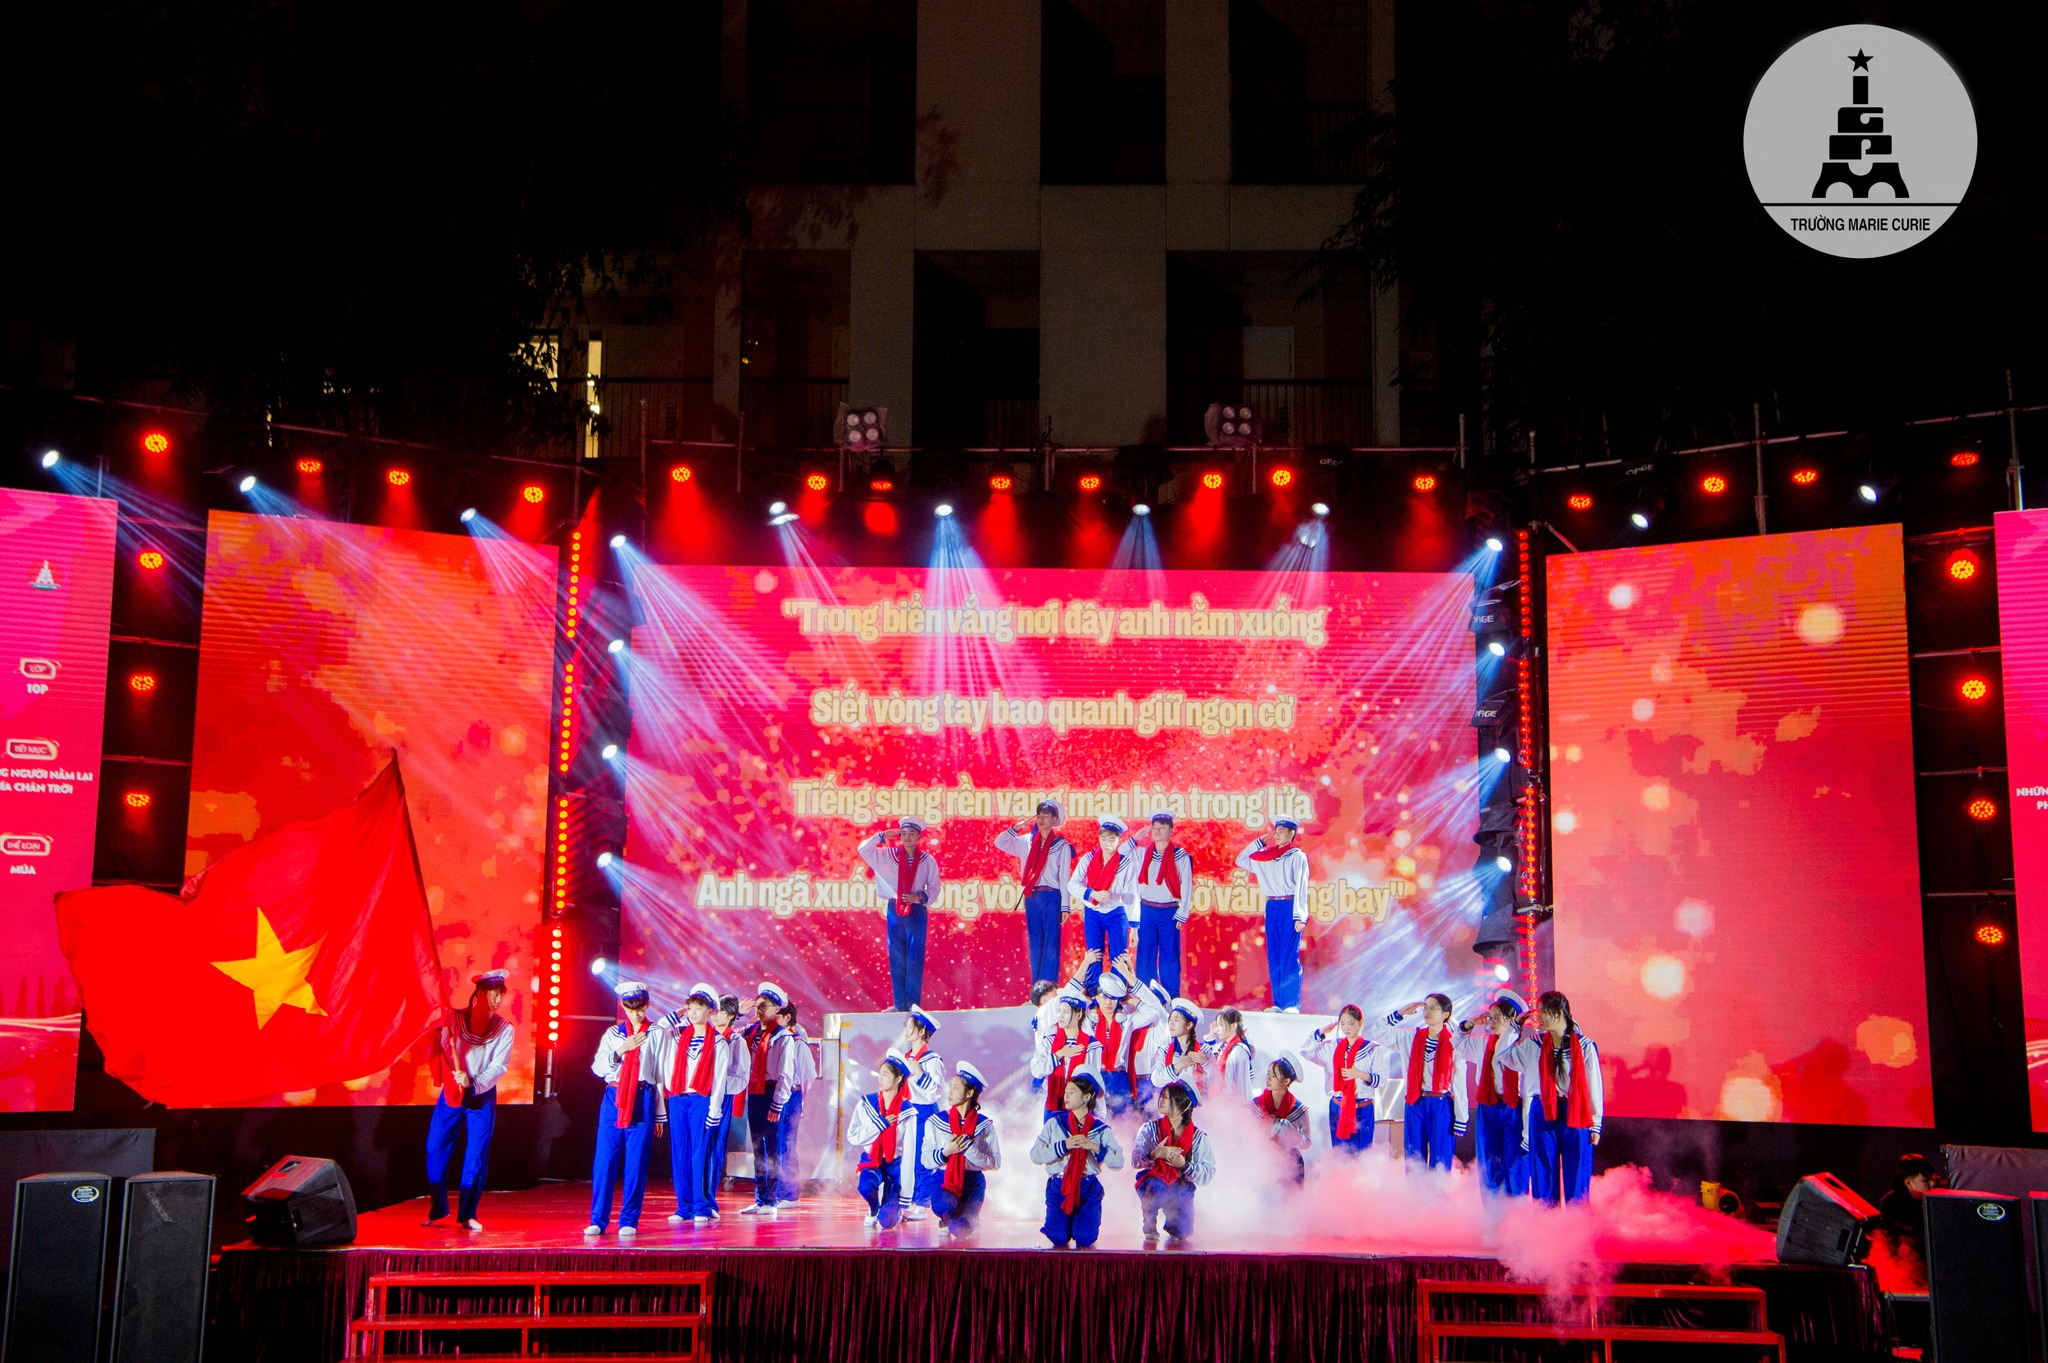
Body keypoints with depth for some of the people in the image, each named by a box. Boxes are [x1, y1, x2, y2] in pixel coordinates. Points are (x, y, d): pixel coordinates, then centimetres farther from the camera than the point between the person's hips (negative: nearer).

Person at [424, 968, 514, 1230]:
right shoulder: (453, 1019, 1)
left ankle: (467, 1214, 8)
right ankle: (438, 1208, 15)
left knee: (477, 1156, -3)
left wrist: (473, 1084, -24)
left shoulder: (504, 1029, 0)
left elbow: (499, 1066, -9)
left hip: (482, 1097, -1)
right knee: (436, 1148, -1)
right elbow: (440, 1051, 5)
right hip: (450, 1093, 1)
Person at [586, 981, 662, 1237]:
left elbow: (663, 1074, 7)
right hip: (613, 1098, 2)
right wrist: (621, 1050, -11)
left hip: (643, 1100, -1)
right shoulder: (613, 1034, 13)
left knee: (636, 1161, -3)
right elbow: (598, 1068, 4)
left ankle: (629, 1221, 4)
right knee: (605, 1159, -3)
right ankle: (598, 1220, 3)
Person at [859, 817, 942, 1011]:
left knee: (914, 959, -4)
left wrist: (919, 896, -15)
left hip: (917, 911, -2)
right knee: (896, 958, 5)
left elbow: (934, 888, 2)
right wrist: (883, 836, -2)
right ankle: (899, 1004, 11)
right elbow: (864, 849, 4)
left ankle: (913, 1004, 2)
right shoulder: (889, 855, 4)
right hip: (894, 910, 2)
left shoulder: (928, 860, 0)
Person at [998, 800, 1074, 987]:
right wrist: (1019, 826, 3)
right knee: (1035, 944, 8)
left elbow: (1065, 877, -3)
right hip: (1031, 897, 4)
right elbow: (999, 842, 9)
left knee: (1050, 945, -3)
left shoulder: (1061, 845, 0)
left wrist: (1064, 906, -7)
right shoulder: (1026, 841, 10)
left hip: (1051, 897, -4)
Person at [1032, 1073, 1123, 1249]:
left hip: (1088, 1189, 0)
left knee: (1085, 1239, -10)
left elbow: (1118, 1161, -9)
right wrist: (1063, 1145, -18)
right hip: (1059, 1187, 0)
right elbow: (1035, 1155, -8)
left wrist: (1095, 1148, -22)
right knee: (1059, 1238, -8)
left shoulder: (1101, 1128, 2)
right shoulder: (1055, 1123, 3)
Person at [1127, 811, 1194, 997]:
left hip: (1169, 912, -3)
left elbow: (1187, 888, -3)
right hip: (1147, 911, 3)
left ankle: (1171, 1000, 6)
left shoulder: (1181, 856, -3)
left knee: (1170, 956, 0)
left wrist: (1181, 915, -7)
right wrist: (1135, 839, 3)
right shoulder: (1142, 853, 7)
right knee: (1145, 955, 5)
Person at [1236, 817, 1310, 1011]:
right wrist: (1261, 842, 17)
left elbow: (1301, 887, -6)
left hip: (1289, 907, -6)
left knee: (1290, 956, -9)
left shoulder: (1298, 857, 1)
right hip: (1272, 908, 6)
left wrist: (1299, 915, -15)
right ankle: (1279, 1003, 7)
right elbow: (1241, 860, 24)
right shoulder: (1266, 856, 16)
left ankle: (1292, 1004, -9)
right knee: (1274, 957, 3)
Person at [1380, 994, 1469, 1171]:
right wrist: (1399, 1013, -3)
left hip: (1442, 1107, -4)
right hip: (1415, 1104, 4)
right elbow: (1380, 1033, 7)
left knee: (1440, 1164, 2)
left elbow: (1459, 1084, -6)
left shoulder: (1453, 1044, -8)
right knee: (1413, 1162, 11)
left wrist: (1460, 1121, -7)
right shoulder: (1412, 1037, 5)